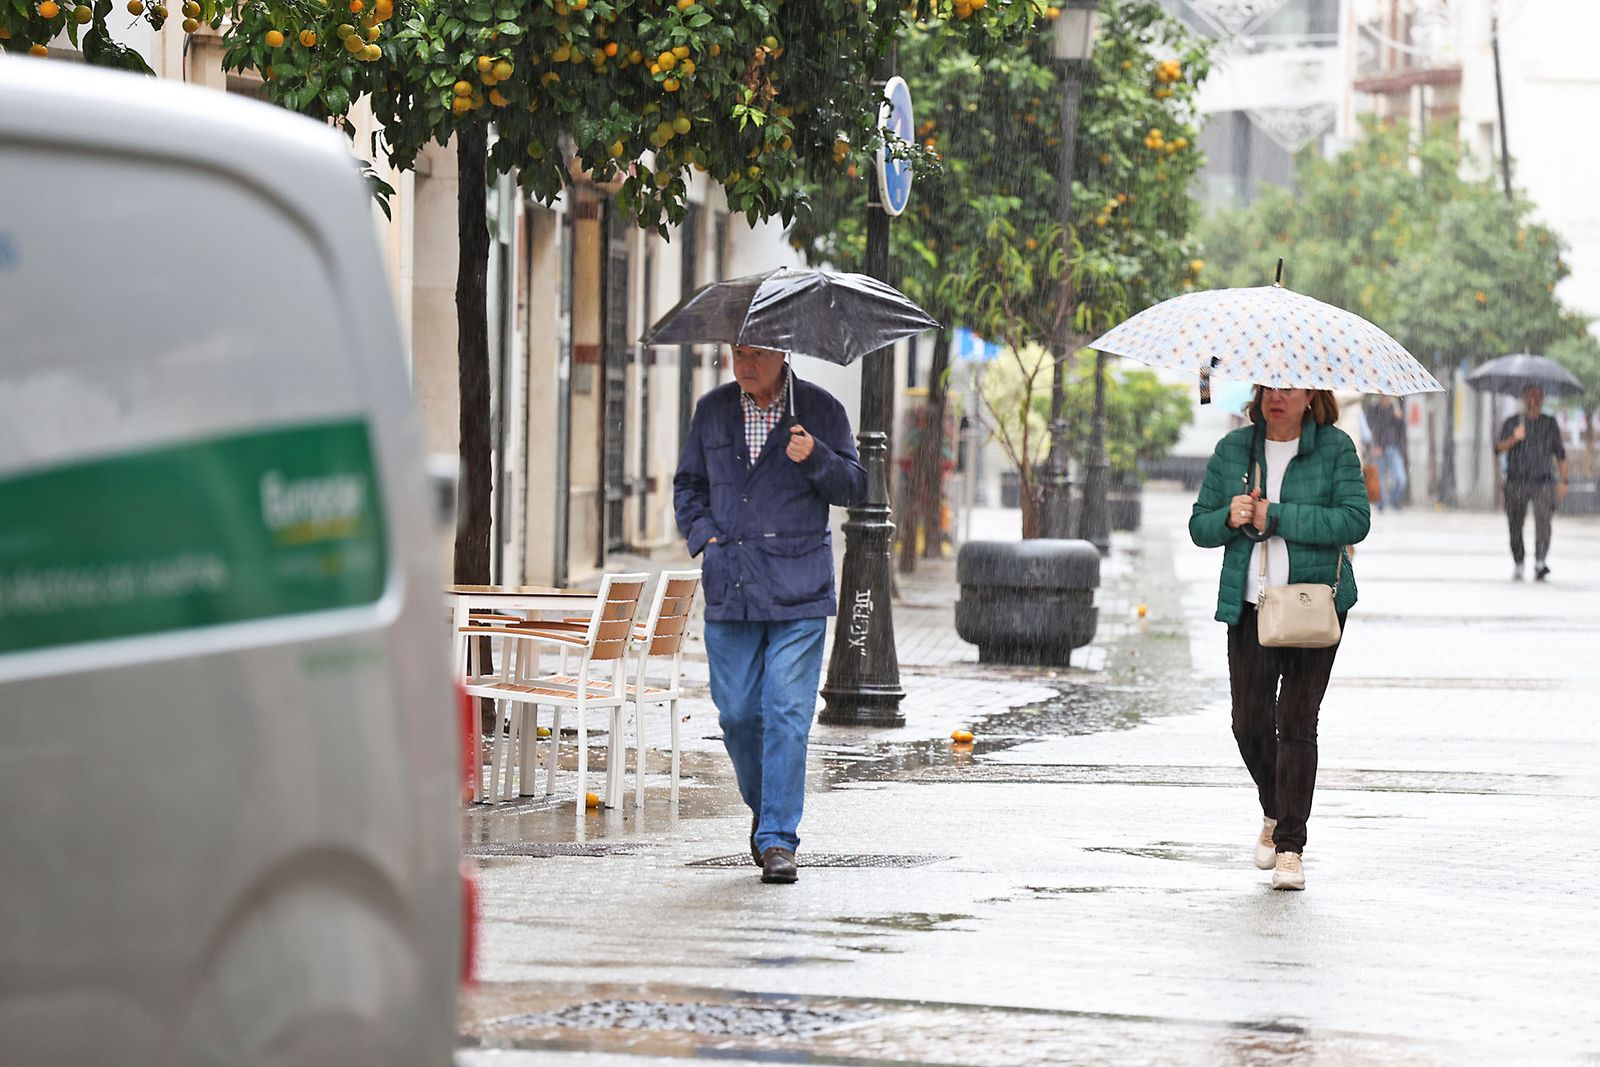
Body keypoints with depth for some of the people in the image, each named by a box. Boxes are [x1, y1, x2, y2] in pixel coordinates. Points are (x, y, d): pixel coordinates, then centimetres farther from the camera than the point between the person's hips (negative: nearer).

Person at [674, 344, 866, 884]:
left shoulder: (819, 410, 2)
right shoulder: (712, 410, 10)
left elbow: (854, 486, 1)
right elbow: (688, 484, 20)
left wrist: (815, 458, -17)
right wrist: (703, 533, 2)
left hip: (798, 594, -3)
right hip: (730, 589, 3)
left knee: (786, 714, -8)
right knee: (736, 712, 3)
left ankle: (778, 840, -6)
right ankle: (763, 808, 28)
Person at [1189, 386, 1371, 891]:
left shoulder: (1336, 448, -1)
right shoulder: (1233, 449, 9)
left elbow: (1355, 521, -13)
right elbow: (1200, 526, 11)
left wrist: (1276, 517, -16)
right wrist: (1230, 518, -12)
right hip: (1249, 604, 3)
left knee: (1297, 721, -9)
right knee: (1249, 724, 2)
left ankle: (1290, 847, -4)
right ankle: (1274, 813, 31)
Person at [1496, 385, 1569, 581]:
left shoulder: (1550, 424, 11)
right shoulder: (1512, 423, 7)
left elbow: (1560, 454, 16)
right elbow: (1499, 448, -4)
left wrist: (1564, 481, 10)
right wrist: (1514, 438, -22)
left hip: (1543, 482, -1)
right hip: (1516, 482, 1)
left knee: (1543, 521, -21)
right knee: (1515, 526, 5)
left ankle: (1540, 564, -29)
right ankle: (1517, 565, 23)